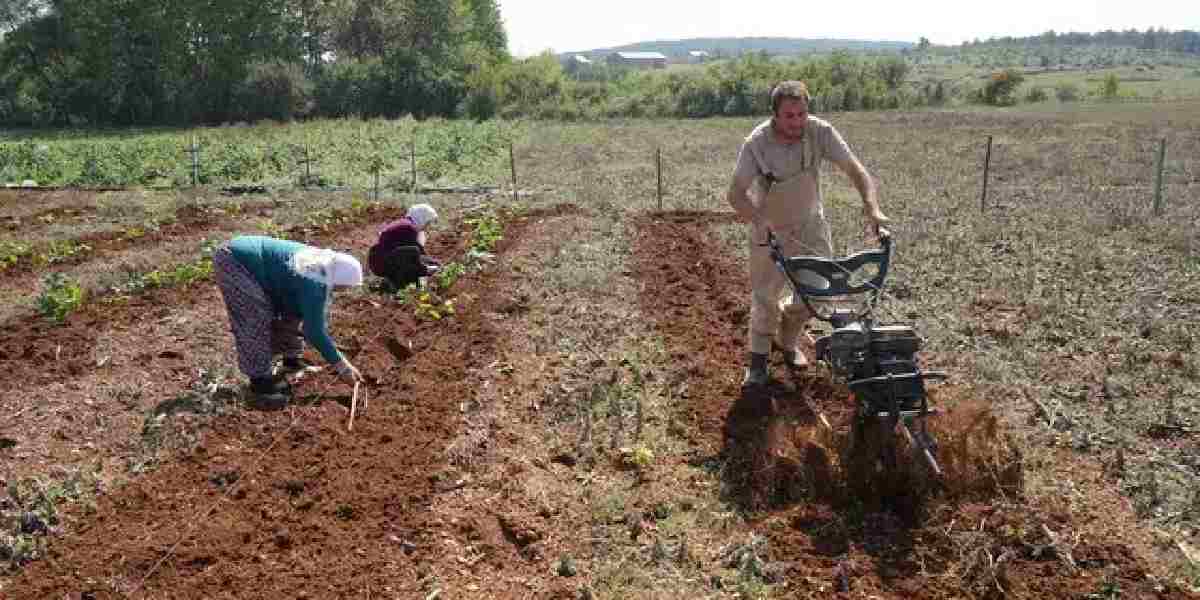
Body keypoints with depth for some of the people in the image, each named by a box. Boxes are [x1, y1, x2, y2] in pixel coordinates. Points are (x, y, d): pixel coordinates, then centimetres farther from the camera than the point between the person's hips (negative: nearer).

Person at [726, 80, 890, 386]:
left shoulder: (821, 132, -20)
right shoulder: (756, 143, -26)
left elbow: (855, 170, -20)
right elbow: (736, 194, -27)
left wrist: (872, 208, -36)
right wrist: (762, 222, -44)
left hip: (810, 224, 3)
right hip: (769, 228, -3)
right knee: (765, 296, -1)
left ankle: (787, 339, 31)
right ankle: (758, 359, 19)